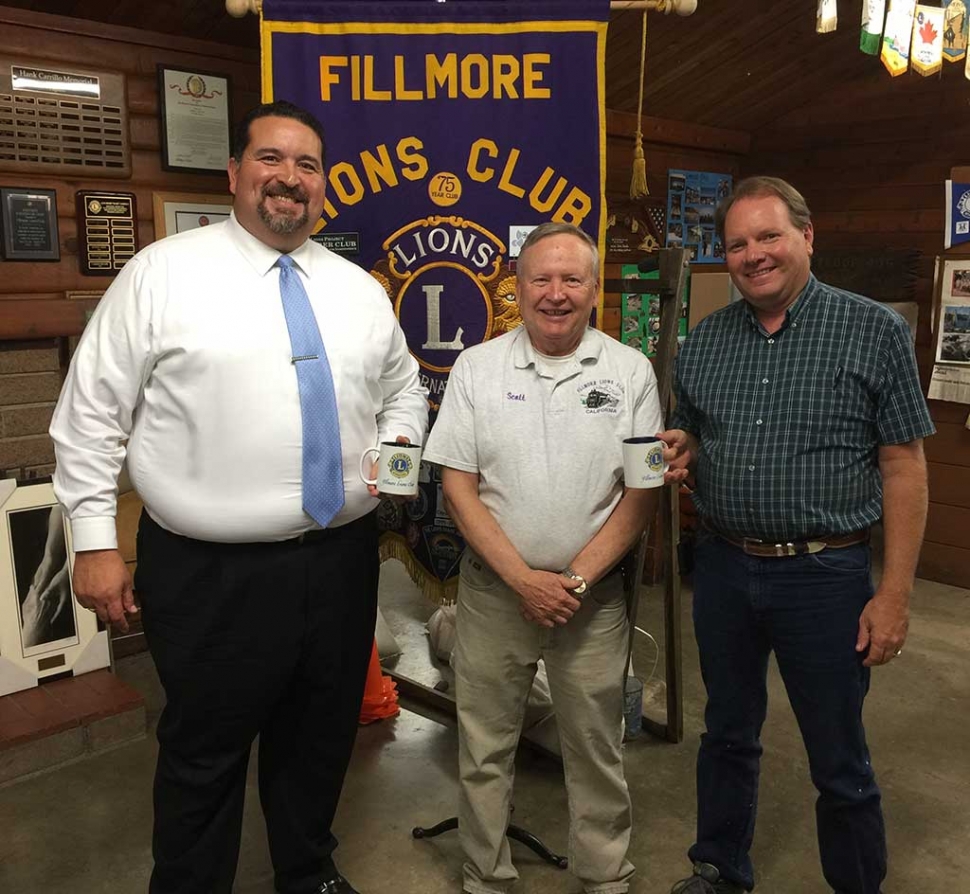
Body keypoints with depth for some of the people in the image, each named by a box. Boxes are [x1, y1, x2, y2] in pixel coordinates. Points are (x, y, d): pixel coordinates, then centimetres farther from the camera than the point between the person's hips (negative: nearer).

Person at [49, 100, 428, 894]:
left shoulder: (361, 289, 7)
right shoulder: (162, 272, -6)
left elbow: (405, 388, 20)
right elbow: (92, 413, -5)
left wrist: (399, 443, -1)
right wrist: (95, 540, -8)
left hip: (341, 561, 5)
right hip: (210, 571, -4)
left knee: (321, 740, 21)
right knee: (205, 756, 12)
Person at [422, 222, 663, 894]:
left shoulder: (630, 371, -1)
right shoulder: (476, 368, -1)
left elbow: (643, 492, -2)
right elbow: (458, 486, -3)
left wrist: (576, 579, -11)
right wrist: (523, 579, -12)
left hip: (594, 593, 0)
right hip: (494, 588, 1)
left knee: (597, 748, 13)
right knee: (484, 750, 11)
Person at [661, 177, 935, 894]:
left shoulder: (875, 331, -7)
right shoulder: (705, 341, 6)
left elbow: (904, 470, -8)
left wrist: (895, 594, -12)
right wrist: (681, 452, -8)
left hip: (825, 573, -4)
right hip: (723, 566, 4)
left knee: (840, 765, 10)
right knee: (728, 735, 20)